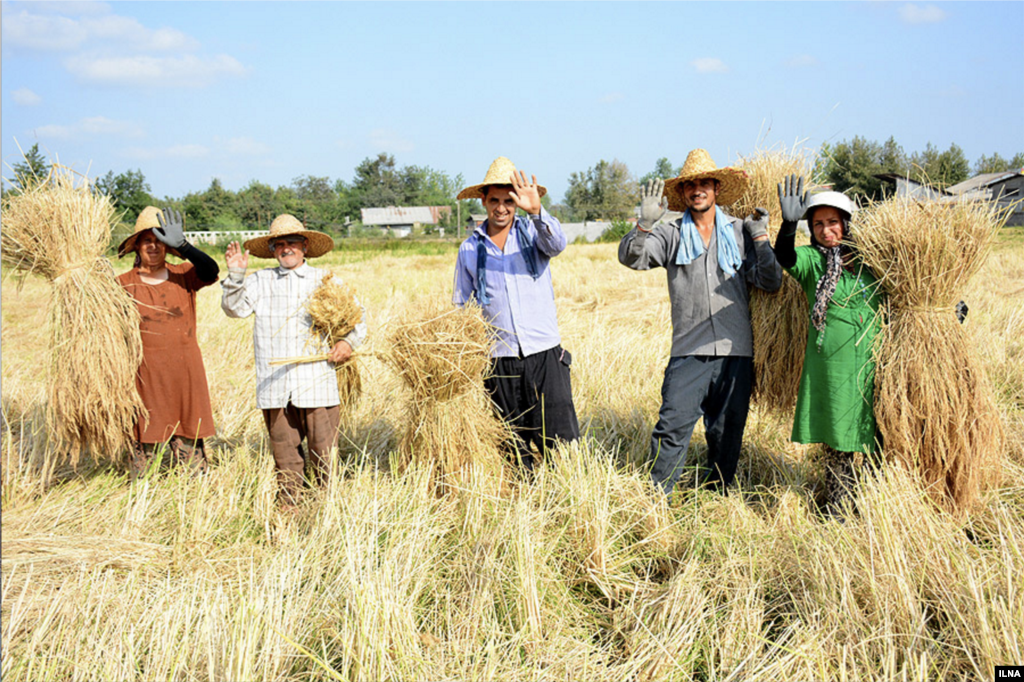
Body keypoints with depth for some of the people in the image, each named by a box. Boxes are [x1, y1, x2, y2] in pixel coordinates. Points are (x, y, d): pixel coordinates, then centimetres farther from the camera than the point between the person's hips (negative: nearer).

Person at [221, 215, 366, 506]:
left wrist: (350, 341, 1)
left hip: (316, 383, -1)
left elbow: (358, 315, 18)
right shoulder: (260, 281, 13)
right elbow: (235, 308, 2)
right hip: (275, 385, 1)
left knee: (323, 447, -3)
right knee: (284, 449, 4)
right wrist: (235, 275, -12)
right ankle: (287, 506, 16)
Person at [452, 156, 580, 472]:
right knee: (513, 448, 8)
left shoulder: (532, 231, 4)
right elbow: (461, 307, 16)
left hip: (545, 354, -2)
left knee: (561, 441, -7)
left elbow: (557, 245, -19)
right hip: (499, 361, 2)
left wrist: (536, 211, -36)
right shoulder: (470, 249, 9)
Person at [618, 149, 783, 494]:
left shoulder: (739, 232, 10)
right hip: (689, 351, -1)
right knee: (673, 425, -11)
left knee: (726, 432, 9)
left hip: (735, 350, 2)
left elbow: (770, 282, 4)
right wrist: (645, 223, -20)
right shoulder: (671, 235, 8)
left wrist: (760, 237, -4)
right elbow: (630, 258, -6)